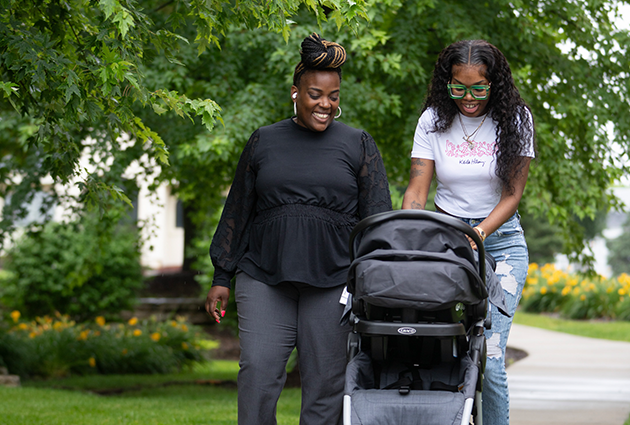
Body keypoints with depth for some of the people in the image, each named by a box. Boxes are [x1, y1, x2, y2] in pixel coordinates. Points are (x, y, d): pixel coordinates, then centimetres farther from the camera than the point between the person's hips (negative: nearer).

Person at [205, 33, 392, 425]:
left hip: (333, 282, -1)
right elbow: (237, 212, 15)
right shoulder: (264, 142, 12)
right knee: (258, 373, -9)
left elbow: (378, 217, 6)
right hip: (264, 278, 1)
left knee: (326, 381, 0)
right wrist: (222, 277, 11)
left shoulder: (358, 146, 8)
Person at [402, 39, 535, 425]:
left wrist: (480, 233, -22)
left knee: (489, 356, -13)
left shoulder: (515, 120, -3)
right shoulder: (434, 121, 0)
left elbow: (512, 194, -6)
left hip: (500, 240, -1)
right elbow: (417, 191, -3)